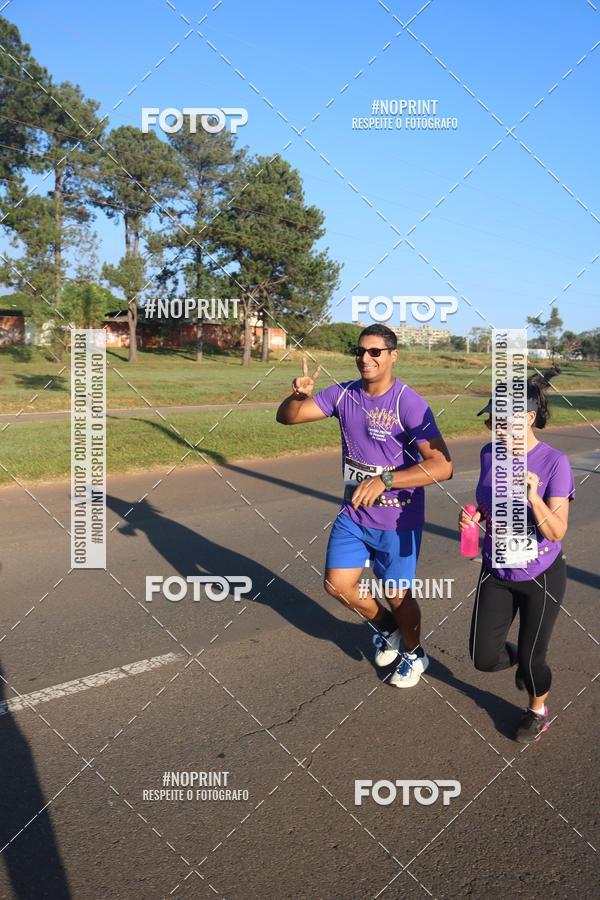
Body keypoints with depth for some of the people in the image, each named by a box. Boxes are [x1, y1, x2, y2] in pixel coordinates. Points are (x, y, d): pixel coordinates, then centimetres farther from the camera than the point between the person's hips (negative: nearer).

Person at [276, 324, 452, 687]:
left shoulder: (409, 403, -22)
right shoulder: (344, 394, -4)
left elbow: (442, 466, -30)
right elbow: (287, 416, -1)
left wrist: (384, 480, -39)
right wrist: (299, 395, -24)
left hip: (397, 521, -5)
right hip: (353, 514, 5)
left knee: (397, 595, 9)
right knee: (338, 585, 9)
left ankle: (414, 654, 41)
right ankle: (386, 628, 39)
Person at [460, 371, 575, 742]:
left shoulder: (554, 463, -22)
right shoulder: (489, 453, -8)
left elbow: (557, 532, -20)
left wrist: (533, 496, -35)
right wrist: (473, 516, -12)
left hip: (541, 577, -4)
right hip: (496, 573, 4)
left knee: (530, 658, 9)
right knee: (484, 658, 6)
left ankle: (538, 710, 43)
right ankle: (521, 659, 41)